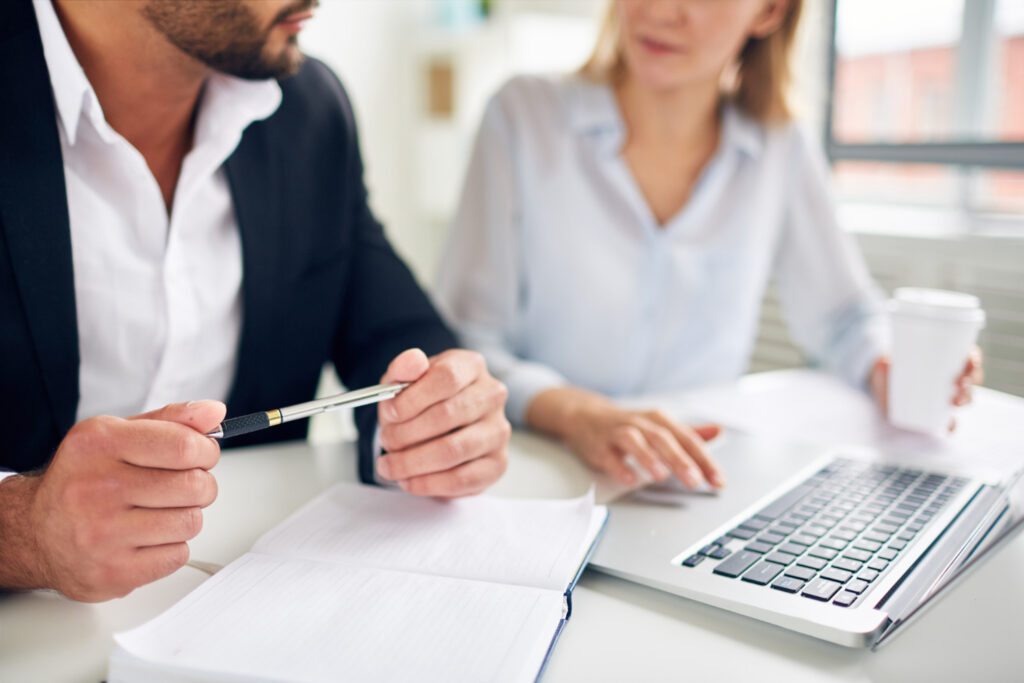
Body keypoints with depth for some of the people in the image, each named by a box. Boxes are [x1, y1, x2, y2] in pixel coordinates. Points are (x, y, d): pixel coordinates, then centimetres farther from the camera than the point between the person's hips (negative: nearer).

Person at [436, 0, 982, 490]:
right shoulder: (523, 117, -3)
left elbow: (841, 317, 18)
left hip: (697, 485, 2)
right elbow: (461, 343, -9)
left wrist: (890, 368, -4)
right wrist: (576, 413, -26)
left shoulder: (782, 153, 6)